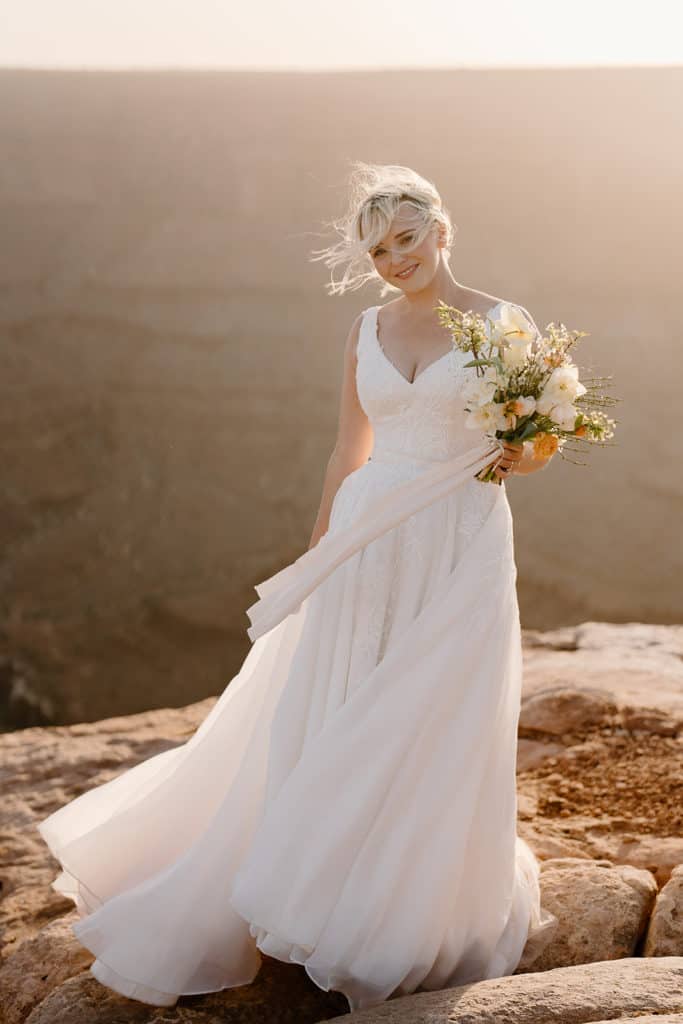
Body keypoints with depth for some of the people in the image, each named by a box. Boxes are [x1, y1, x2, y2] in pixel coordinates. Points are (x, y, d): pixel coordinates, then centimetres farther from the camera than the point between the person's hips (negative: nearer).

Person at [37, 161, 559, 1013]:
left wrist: (518, 457, -18)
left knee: (441, 738, -1)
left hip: (460, 550, -3)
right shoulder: (367, 333, 9)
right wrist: (315, 565, 13)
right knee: (330, 730, 4)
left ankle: (442, 919, 18)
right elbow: (348, 455, 13)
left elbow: (537, 444, 5)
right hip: (367, 545, 3)